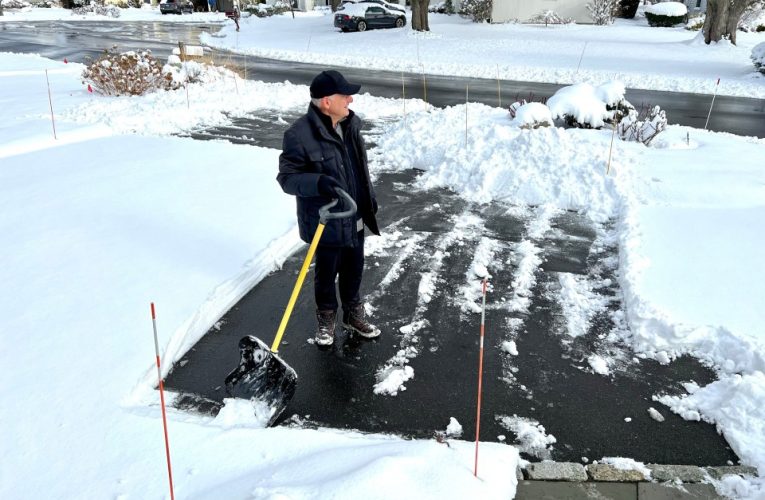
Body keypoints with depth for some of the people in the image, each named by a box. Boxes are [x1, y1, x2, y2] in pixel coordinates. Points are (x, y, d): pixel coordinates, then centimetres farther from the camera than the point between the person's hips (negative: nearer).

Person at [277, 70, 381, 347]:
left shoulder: (350, 123, 0)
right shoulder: (299, 134, -23)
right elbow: (287, 177, -18)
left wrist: (370, 197, 19)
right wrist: (317, 182, -35)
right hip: (326, 222, -6)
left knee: (354, 269, 20)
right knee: (327, 272, 13)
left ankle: (353, 315, 41)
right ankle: (326, 319, 36)